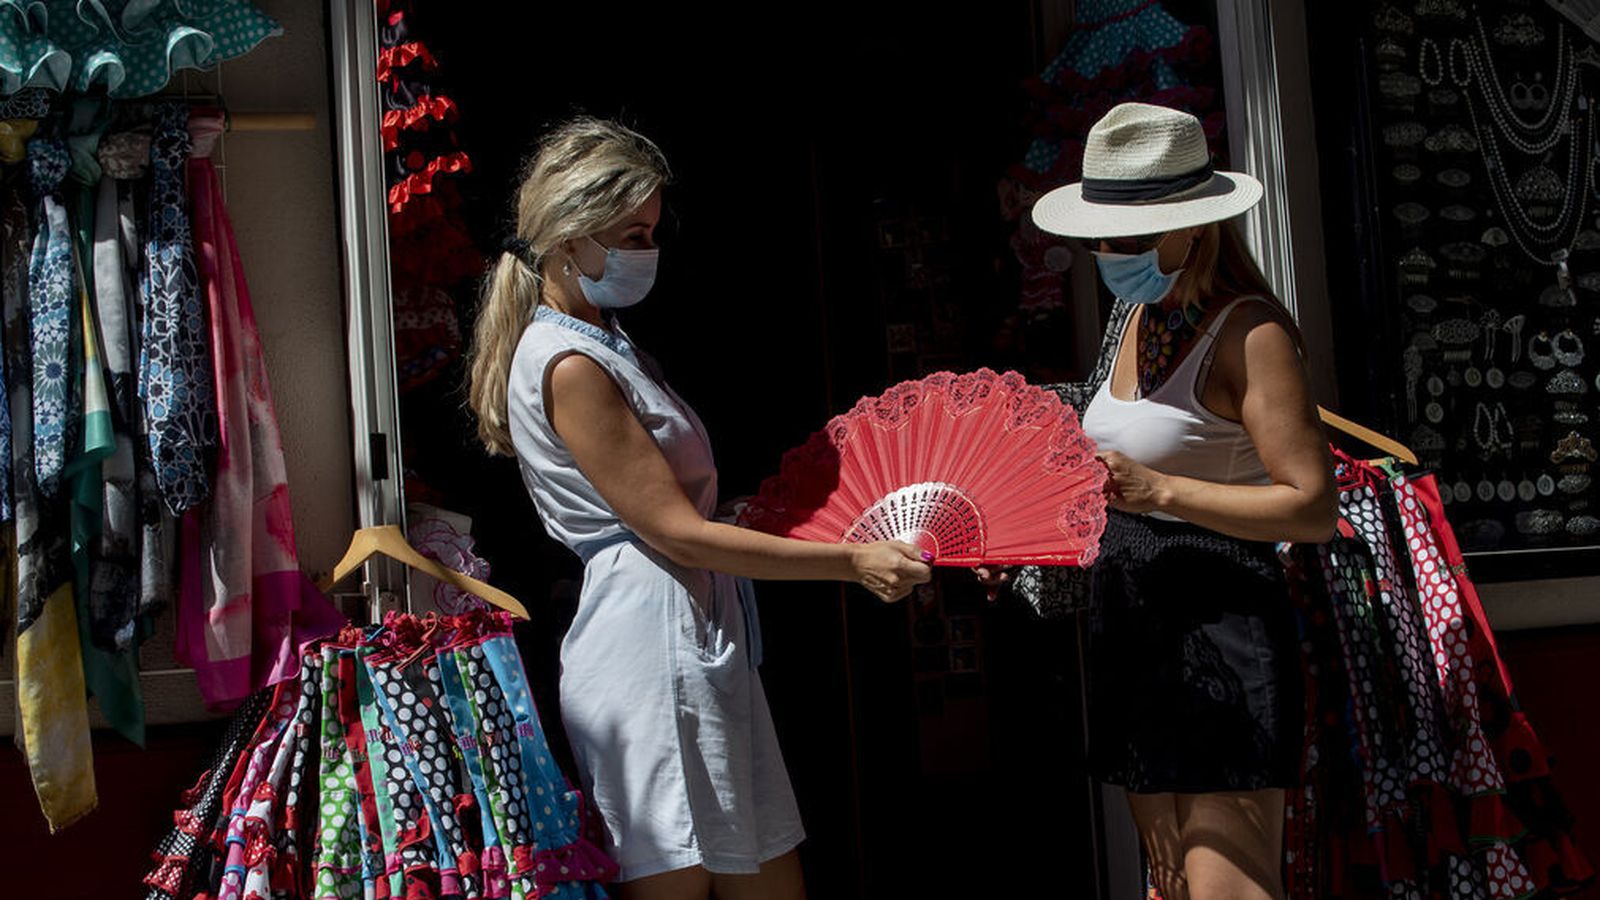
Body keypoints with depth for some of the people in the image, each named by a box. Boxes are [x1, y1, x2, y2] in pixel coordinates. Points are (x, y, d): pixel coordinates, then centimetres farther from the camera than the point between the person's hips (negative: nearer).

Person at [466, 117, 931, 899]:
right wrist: (850, 562, -15)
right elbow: (678, 534, -16)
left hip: (702, 643, 10)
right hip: (652, 650, -10)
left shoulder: (606, 343, 17)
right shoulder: (570, 366, -14)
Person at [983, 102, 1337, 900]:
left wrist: (1159, 491, -27)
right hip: (1135, 638, 9)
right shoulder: (1145, 319, 13)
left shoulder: (1249, 334, -13)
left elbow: (1314, 508, -19)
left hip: (1219, 635, -9)